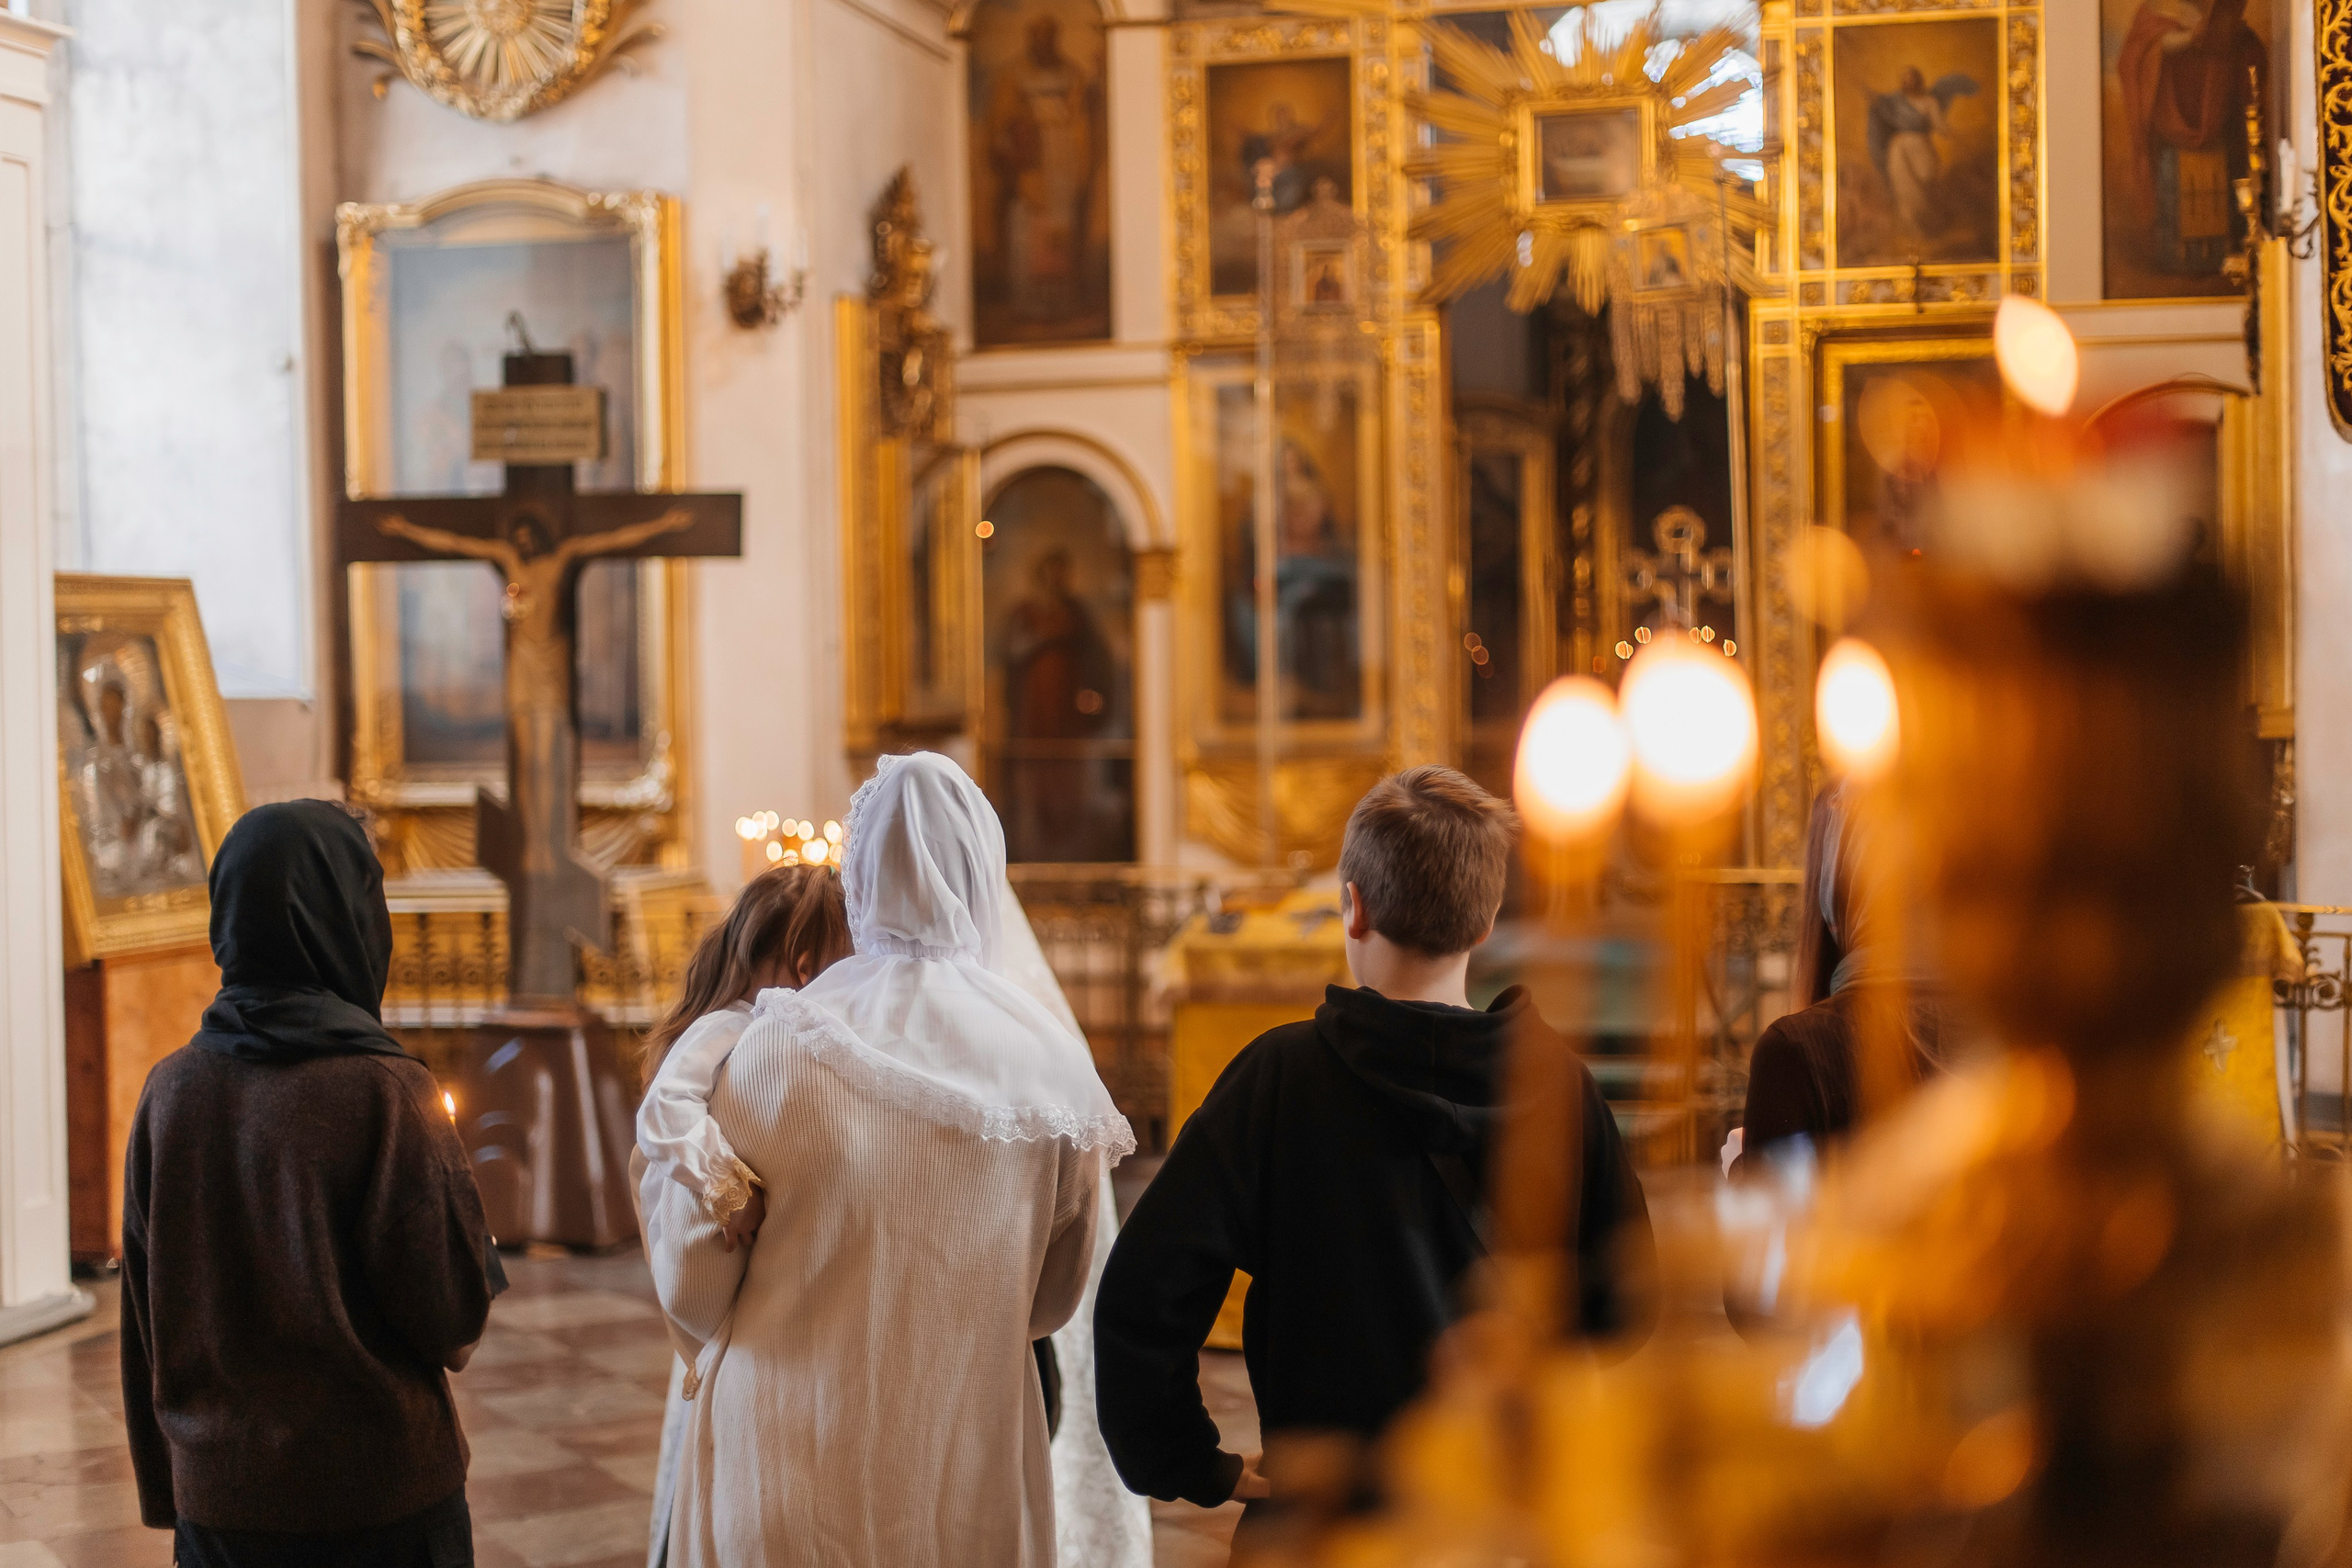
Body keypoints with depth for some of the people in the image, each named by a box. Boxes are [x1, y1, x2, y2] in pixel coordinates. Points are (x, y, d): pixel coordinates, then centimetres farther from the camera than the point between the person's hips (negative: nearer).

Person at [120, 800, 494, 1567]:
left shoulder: (170, 1090, -3)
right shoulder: (382, 1090, -17)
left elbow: (144, 1320, 5)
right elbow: (455, 1309, -14)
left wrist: (163, 1487, 15)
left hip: (214, 1495, 4)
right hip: (381, 1499, -4)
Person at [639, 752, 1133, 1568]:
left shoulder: (776, 1050, -13)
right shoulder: (1049, 1062, -7)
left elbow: (693, 1287, -5)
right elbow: (1054, 1298, 5)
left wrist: (664, 1172, 14)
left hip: (792, 1469, -1)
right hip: (973, 1477, 1)